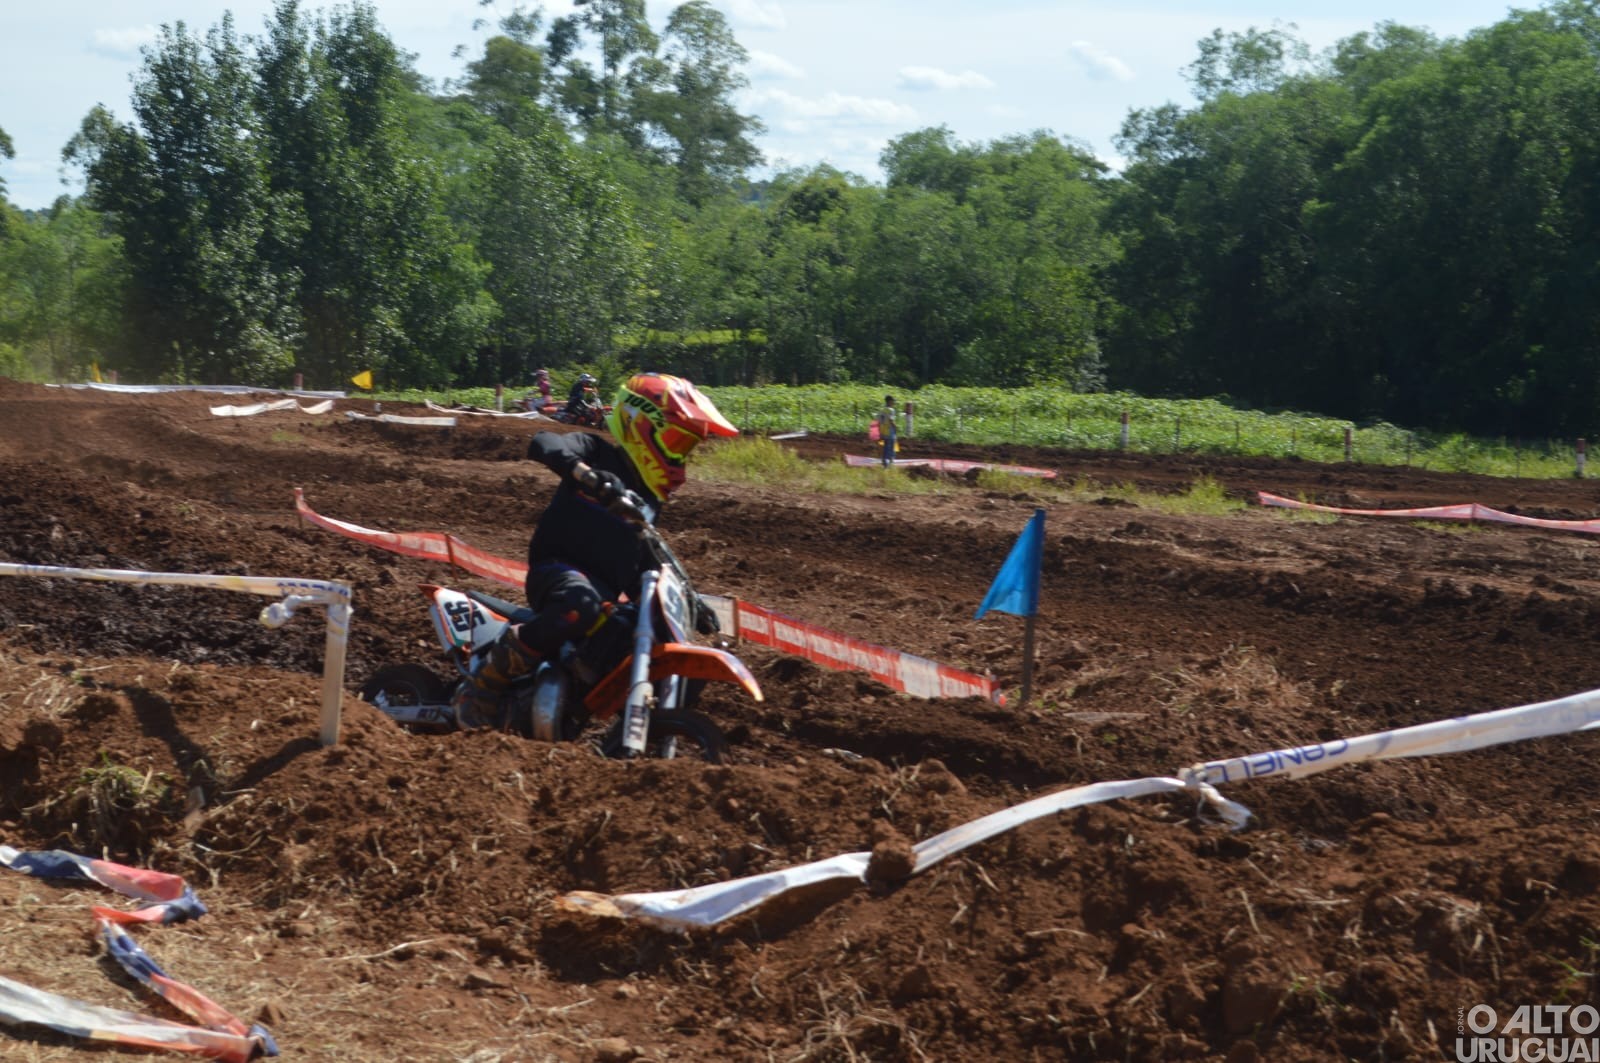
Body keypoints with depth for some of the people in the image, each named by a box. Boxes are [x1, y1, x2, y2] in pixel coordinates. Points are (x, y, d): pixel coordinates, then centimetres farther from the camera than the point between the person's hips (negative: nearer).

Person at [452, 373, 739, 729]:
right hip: (558, 569, -8)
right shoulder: (599, 452, -1)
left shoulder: (649, 498, 24)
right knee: (581, 607, -43)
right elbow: (542, 444, -21)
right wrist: (583, 473, -39)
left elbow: (645, 562, 34)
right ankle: (483, 682, -31)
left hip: (605, 591, 8)